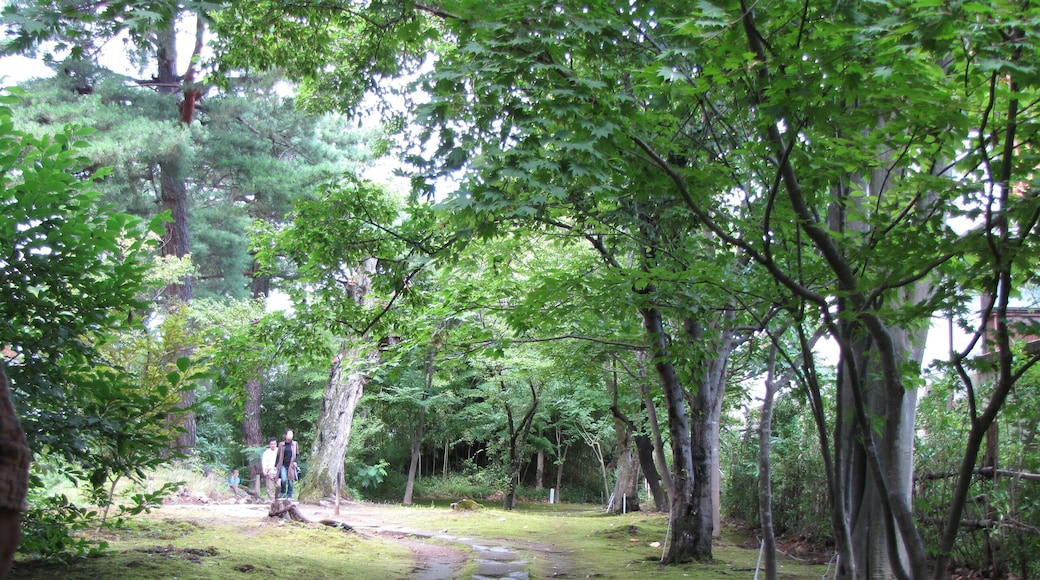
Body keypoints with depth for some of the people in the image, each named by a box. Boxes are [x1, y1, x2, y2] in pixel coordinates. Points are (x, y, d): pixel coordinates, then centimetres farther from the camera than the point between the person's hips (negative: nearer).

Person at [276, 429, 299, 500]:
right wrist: (277, 466, 7)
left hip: (291, 466, 1)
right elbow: (278, 456, 10)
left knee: (290, 481, 2)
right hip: (283, 465, -1)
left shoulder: (295, 444, 5)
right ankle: (282, 492, 13)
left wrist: (295, 462, -7)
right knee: (284, 479, -14)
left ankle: (289, 496, 15)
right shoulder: (281, 444, 4)